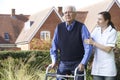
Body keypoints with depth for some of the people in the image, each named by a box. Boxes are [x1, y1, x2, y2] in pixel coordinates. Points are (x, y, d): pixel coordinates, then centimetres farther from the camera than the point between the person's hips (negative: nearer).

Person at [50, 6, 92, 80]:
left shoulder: (81, 27, -6)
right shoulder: (59, 27, 3)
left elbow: (88, 47, -9)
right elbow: (54, 45, 11)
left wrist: (83, 63, -15)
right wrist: (54, 60, 3)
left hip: (78, 64, -2)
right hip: (63, 63, 3)